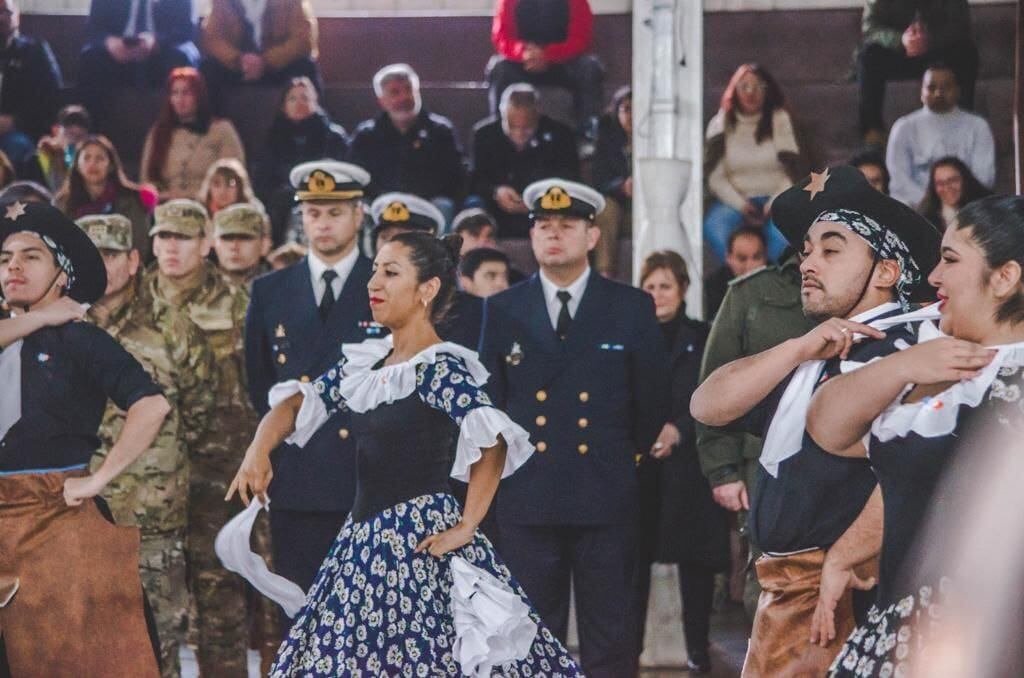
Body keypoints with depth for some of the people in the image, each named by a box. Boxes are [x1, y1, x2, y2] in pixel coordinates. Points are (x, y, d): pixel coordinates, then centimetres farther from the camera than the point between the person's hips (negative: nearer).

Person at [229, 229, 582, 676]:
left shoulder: (441, 368, -14)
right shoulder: (365, 362, 10)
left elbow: (492, 443, -25)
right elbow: (297, 404, 10)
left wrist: (465, 528, -23)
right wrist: (259, 452, -10)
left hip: (419, 547, -8)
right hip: (366, 538, 8)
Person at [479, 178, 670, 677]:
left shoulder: (632, 308, 3)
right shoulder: (502, 310, 7)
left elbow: (653, 398, 10)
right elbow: (488, 398, 12)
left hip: (605, 499, -1)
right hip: (527, 499, 1)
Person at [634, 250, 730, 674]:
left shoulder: (703, 340, 5)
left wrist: (679, 430, -14)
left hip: (688, 468, -1)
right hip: (638, 468, 1)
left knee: (694, 559, 2)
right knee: (635, 556, -1)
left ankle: (698, 648, 10)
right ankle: (630, 643, 8)